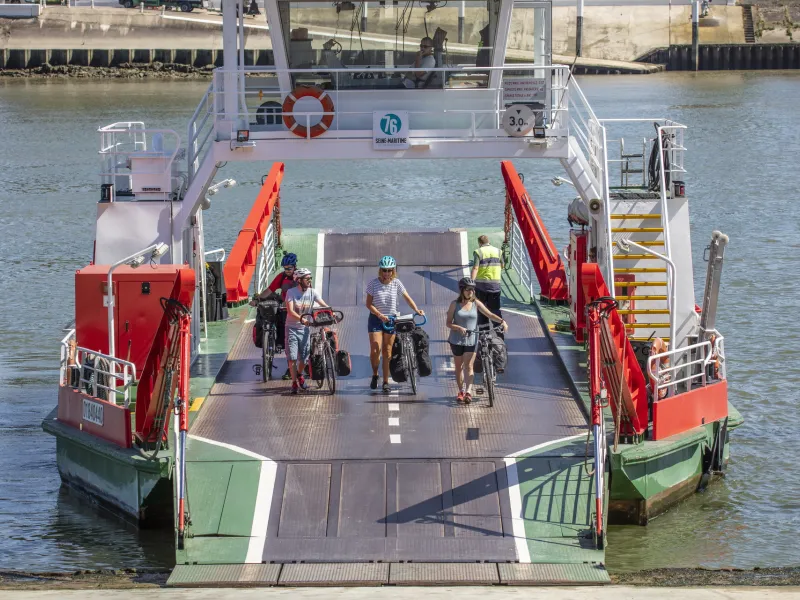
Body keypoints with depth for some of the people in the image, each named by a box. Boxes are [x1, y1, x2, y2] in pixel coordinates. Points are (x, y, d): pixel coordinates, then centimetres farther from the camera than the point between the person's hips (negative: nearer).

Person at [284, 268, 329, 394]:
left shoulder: (312, 292, -4)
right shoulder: (291, 292, -14)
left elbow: (323, 305, -9)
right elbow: (290, 311, -24)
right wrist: (301, 319, -40)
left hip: (305, 328, 3)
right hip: (292, 328, -3)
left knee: (304, 356, 8)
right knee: (292, 357, -9)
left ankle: (300, 375, 36)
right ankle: (294, 383, -1)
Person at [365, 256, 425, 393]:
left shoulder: (396, 283, -2)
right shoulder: (373, 284, -8)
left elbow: (407, 298, 1)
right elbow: (368, 304, -8)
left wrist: (417, 310, -14)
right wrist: (380, 315, -21)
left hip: (391, 319, 2)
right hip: (376, 319, -2)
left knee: (387, 352, 2)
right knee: (375, 350, -12)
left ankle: (386, 382, 9)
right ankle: (375, 375, 13)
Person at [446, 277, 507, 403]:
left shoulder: (476, 303, 0)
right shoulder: (455, 304, -3)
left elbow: (489, 314, -4)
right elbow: (448, 323, -5)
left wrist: (502, 321, -20)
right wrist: (459, 328, -23)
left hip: (471, 339, 0)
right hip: (457, 339, 0)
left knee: (468, 366, -11)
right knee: (459, 366, 10)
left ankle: (468, 392, -18)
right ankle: (461, 391, 24)